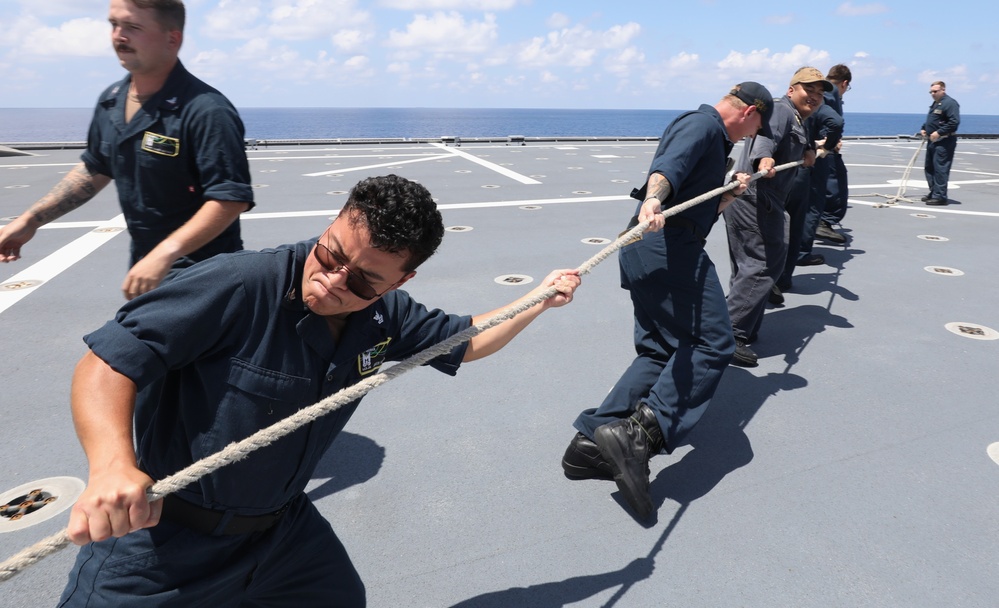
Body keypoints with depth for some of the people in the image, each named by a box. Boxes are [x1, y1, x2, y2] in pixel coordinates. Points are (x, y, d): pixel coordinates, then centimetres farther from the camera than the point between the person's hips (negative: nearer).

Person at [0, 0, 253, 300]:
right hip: (145, 269, 8)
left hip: (201, 279, -8)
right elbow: (95, 169, 20)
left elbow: (232, 198, -28)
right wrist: (29, 220, 18)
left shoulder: (206, 111, -22)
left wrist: (165, 254, -33)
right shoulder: (111, 102, 5)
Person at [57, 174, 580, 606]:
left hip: (282, 528, 6)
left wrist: (539, 299, 7)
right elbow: (106, 363, -27)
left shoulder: (387, 317, -8)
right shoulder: (238, 286, -29)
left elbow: (465, 341, 9)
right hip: (159, 535, -5)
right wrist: (111, 466, -44)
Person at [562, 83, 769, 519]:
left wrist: (730, 194, 19)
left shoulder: (713, 139, 31)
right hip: (669, 244, -10)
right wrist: (652, 201, -43)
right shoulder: (702, 125, -1)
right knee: (712, 343, -11)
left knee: (660, 352, 9)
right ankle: (643, 433, -22)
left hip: (647, 252, 11)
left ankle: (592, 440, 4)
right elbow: (667, 169, -24)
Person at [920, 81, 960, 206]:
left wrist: (939, 132, -24)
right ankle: (933, 193, 25)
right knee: (929, 167, 15)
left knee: (940, 169, -12)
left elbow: (954, 121, -22)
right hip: (933, 141, 11)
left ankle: (940, 196, -10)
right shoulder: (935, 104, 19)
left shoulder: (950, 103, -13)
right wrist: (923, 128, 14)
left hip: (944, 142, -11)